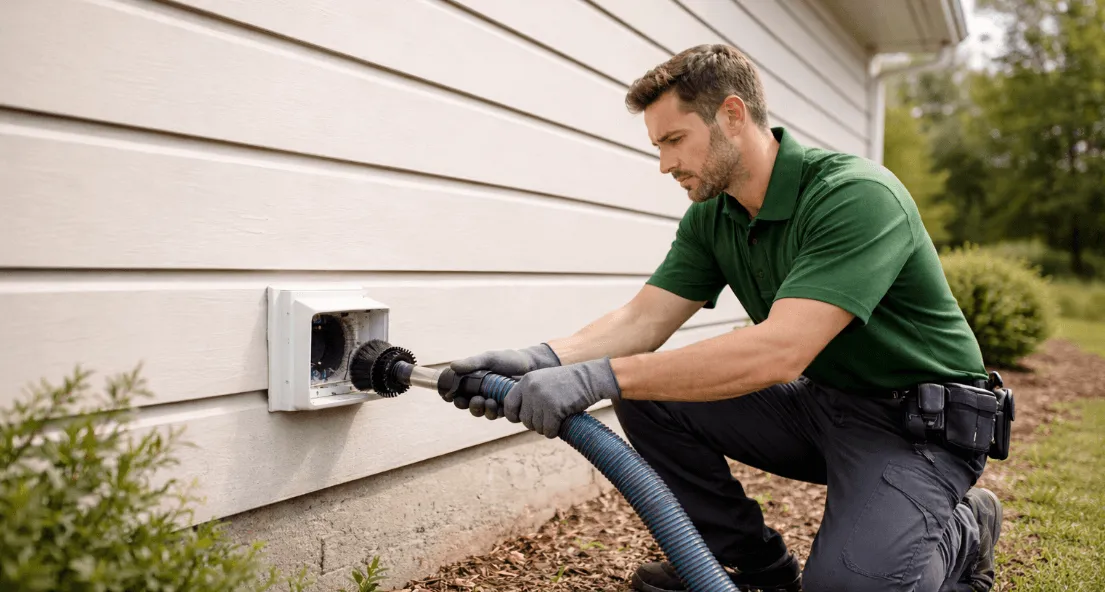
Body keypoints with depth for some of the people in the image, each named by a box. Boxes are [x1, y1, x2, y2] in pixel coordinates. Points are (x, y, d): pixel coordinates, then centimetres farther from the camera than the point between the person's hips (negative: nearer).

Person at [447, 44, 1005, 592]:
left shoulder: (857, 195, -26)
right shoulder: (711, 217, -1)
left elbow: (780, 350, -36)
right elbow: (643, 319, -6)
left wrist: (602, 377, -40)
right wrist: (545, 358, -25)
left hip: (924, 423, -6)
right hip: (820, 404, 7)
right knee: (647, 397, -7)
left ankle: (964, 529, 6)